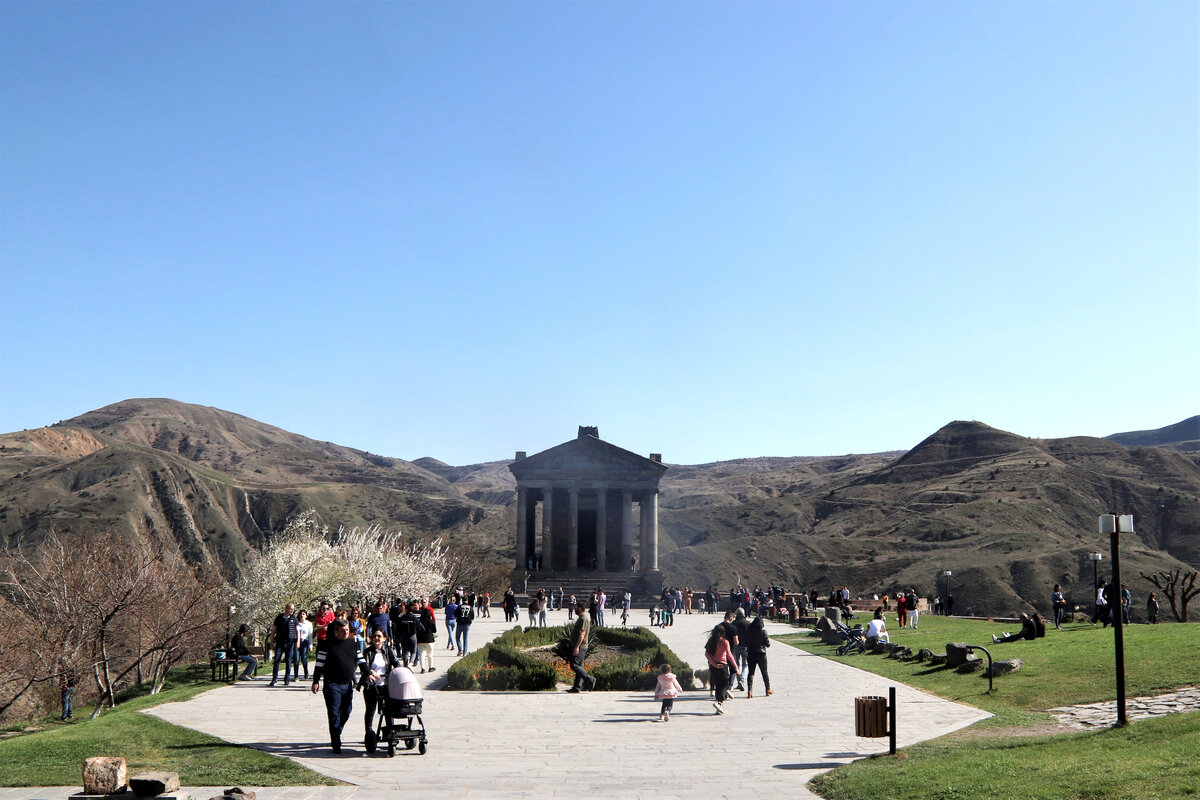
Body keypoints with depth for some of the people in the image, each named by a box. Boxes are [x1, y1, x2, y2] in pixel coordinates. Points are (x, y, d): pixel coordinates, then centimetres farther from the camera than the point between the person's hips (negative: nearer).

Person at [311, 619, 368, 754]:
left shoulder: (352, 643, 10)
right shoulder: (327, 645, -5)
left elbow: (360, 660, 15)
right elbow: (320, 664, -3)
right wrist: (316, 681, -6)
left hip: (348, 685, 5)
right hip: (332, 685, -5)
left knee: (346, 713, 11)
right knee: (334, 715, -6)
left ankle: (335, 736, 30)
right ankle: (336, 744, -1)